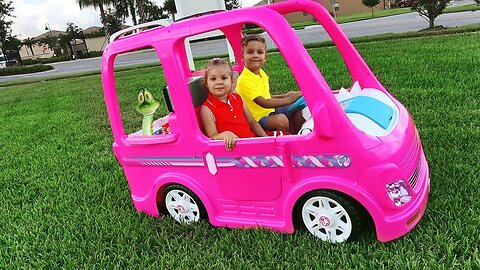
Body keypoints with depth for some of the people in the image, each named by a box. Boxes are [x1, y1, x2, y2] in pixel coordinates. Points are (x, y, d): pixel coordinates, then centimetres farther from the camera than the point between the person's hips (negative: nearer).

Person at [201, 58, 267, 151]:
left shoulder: (238, 98, 13)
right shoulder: (207, 109, -5)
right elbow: (212, 137, -11)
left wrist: (265, 138, 4)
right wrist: (225, 135, -33)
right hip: (231, 146, -5)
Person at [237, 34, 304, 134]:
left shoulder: (262, 73, 8)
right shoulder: (244, 80, -22)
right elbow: (263, 103, -27)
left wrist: (284, 96, 7)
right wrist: (289, 100, -25)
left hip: (271, 111, 9)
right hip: (259, 119, -9)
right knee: (281, 119, -34)